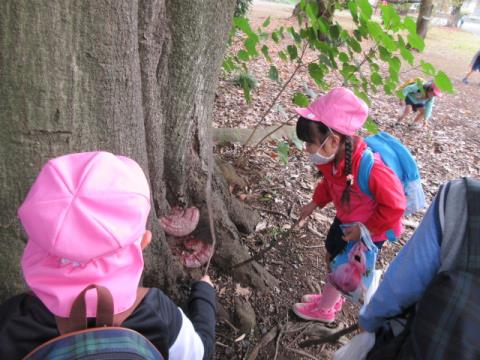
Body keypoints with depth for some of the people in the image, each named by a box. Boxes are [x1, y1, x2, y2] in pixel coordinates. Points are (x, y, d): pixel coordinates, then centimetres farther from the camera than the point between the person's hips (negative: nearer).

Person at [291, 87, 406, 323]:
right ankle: (333, 299, 51)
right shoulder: (333, 155, -16)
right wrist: (315, 203, 4)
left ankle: (324, 310, 40)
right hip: (344, 220, 7)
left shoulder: (369, 168, -41)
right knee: (332, 257, 24)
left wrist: (365, 229, -23)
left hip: (367, 232, -7)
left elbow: (394, 205, -29)